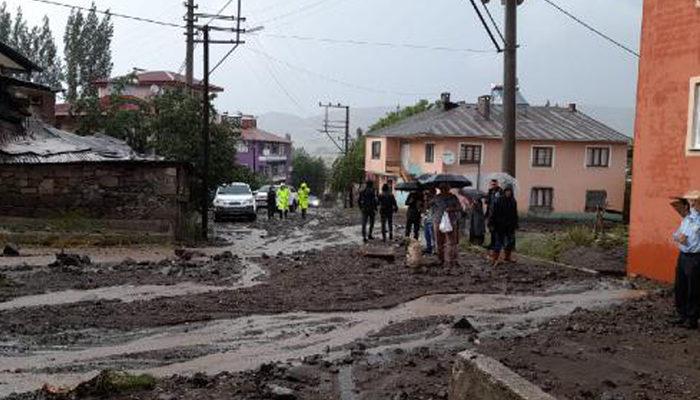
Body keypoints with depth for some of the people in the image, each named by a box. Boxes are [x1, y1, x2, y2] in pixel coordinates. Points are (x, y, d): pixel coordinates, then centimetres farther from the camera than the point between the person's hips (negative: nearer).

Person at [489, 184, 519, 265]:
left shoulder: (513, 201, 8)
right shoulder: (498, 200, -9)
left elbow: (515, 215, 16)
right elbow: (493, 213, -10)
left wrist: (515, 225, 13)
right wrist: (491, 224, -14)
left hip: (510, 226, 6)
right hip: (500, 226, -6)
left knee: (510, 242, 12)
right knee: (498, 242, -5)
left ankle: (508, 257, 26)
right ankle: (494, 259, 0)